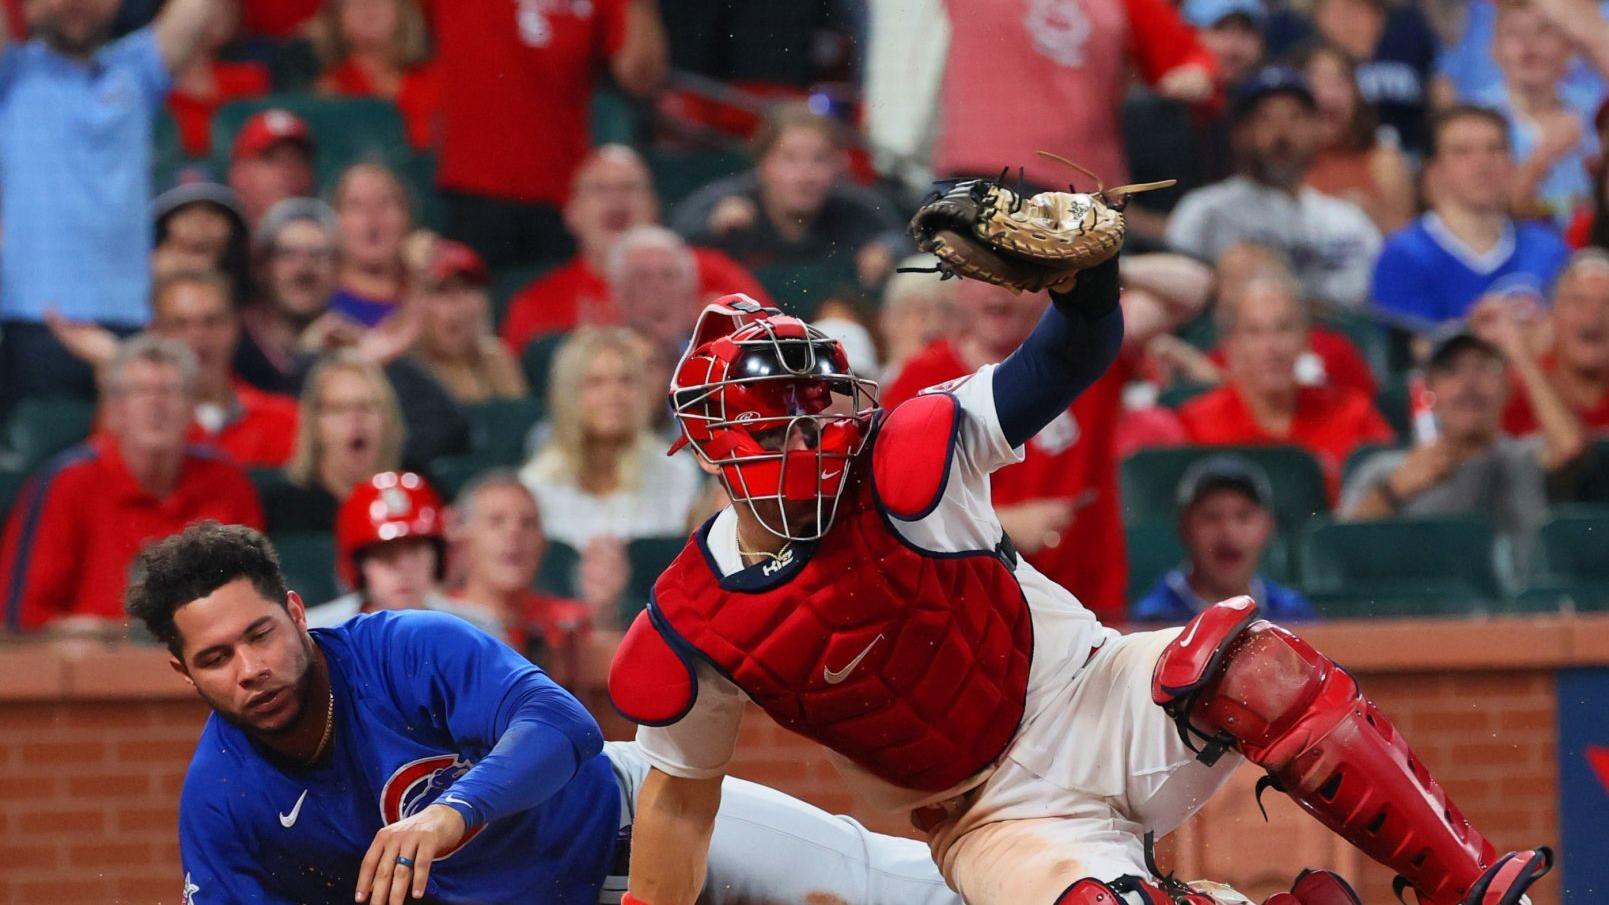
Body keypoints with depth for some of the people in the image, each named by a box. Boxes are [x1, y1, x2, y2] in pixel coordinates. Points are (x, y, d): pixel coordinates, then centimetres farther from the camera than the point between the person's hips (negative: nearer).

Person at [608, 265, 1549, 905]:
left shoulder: (906, 465, -10)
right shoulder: (689, 636, -8)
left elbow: (1070, 362, -14)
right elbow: (681, 799, 6)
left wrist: (1083, 270, -35)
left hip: (1101, 706, 1)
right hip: (1002, 819, -1)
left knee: (1250, 666, -32)